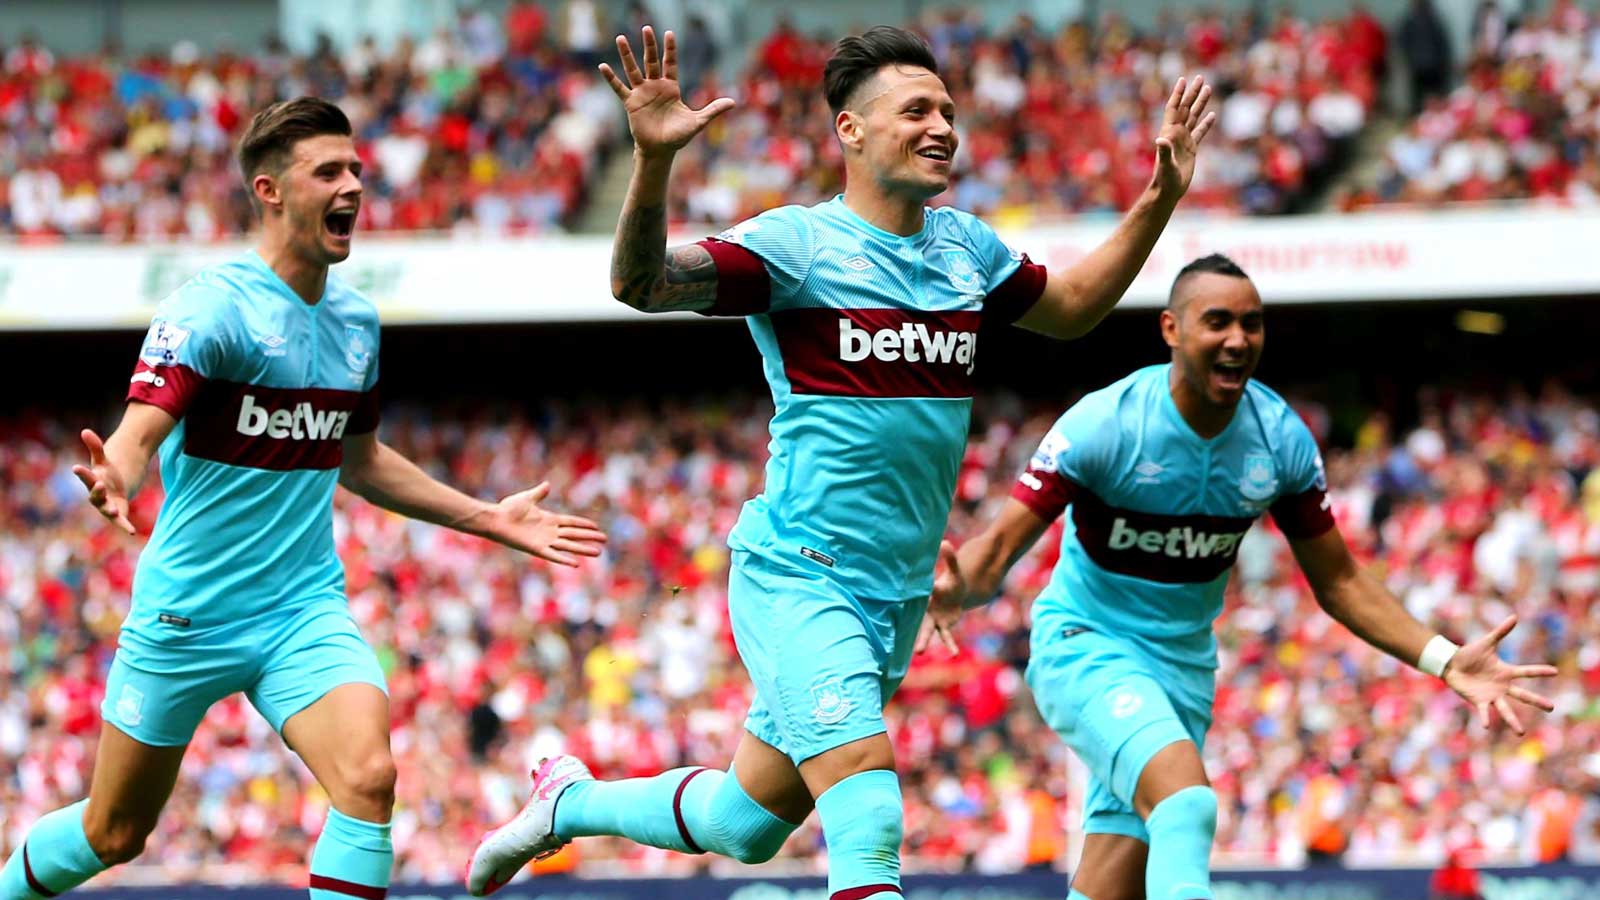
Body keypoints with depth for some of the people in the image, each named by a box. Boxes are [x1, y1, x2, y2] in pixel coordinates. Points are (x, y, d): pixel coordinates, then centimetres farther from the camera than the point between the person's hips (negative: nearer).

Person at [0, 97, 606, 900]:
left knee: (367, 774, -23)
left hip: (305, 612, 4)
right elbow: (136, 437, -25)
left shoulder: (357, 322, 6)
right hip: (187, 613, -4)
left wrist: (488, 519, 23)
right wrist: (112, 481, -49)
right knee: (113, 834, 8)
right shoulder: (211, 307, -15)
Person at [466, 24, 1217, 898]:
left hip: (900, 593, 7)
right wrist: (653, 160, -39)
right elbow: (641, 282, -22)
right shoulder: (797, 242, -10)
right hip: (797, 579, -7)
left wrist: (1160, 197, 17)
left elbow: (1070, 308, 27)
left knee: (749, 823, 16)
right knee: (870, 825, -22)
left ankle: (570, 801, 40)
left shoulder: (965, 246, 9)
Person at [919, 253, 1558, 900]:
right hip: (1086, 646, -5)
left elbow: (1337, 581, 4)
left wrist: (1445, 661, -6)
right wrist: (955, 589, -42)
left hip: (1185, 662, 5)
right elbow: (1002, 543, -18)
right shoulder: (1106, 423, -19)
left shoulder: (1282, 439, -5)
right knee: (1186, 799, -32)